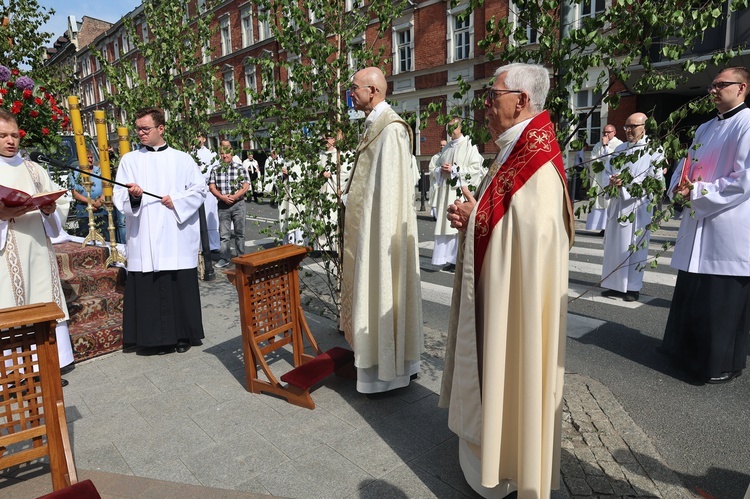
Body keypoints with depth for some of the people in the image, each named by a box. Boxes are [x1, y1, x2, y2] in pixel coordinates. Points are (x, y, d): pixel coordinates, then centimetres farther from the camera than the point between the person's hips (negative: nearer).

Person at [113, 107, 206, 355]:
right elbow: (119, 197, 3)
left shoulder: (182, 159, 11)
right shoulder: (129, 160, 11)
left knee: (181, 286, 2)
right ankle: (154, 338, 11)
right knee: (148, 287, -1)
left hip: (178, 237, 0)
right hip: (144, 239, 1)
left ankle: (183, 335, 15)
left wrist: (177, 201, -9)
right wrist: (133, 196, -18)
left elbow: (200, 189, 5)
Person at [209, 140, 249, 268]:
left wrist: (234, 196, -15)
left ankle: (241, 257, 16)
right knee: (224, 234, 3)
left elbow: (246, 186, -4)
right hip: (222, 205, 2)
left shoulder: (240, 168, 1)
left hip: (238, 204, -1)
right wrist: (223, 197, -12)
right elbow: (212, 187, 4)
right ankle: (225, 258, 11)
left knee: (239, 232, 6)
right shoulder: (215, 169, 7)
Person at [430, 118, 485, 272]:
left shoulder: (469, 146, -1)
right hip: (446, 191, 7)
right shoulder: (446, 148, 18)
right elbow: (437, 166, 22)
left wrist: (454, 170, -13)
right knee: (446, 223, 4)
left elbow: (475, 169, -10)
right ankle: (450, 259, 10)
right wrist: (442, 170, -1)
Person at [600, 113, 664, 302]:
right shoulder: (620, 149, 15)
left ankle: (633, 287, 8)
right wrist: (612, 181, -8)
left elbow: (654, 180, -10)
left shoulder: (653, 150, -2)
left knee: (634, 246, -1)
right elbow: (608, 171, 13)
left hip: (638, 205, -5)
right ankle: (615, 285, 14)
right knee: (615, 244, 6)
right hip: (617, 203, 5)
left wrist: (627, 182, -18)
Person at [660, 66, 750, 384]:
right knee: (690, 295, 15)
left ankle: (723, 365, 16)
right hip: (698, 226, 8)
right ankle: (686, 350, 30)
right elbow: (684, 168, 17)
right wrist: (679, 188, -4)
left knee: (723, 301, 1)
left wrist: (697, 191, -14)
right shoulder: (705, 129, 17)